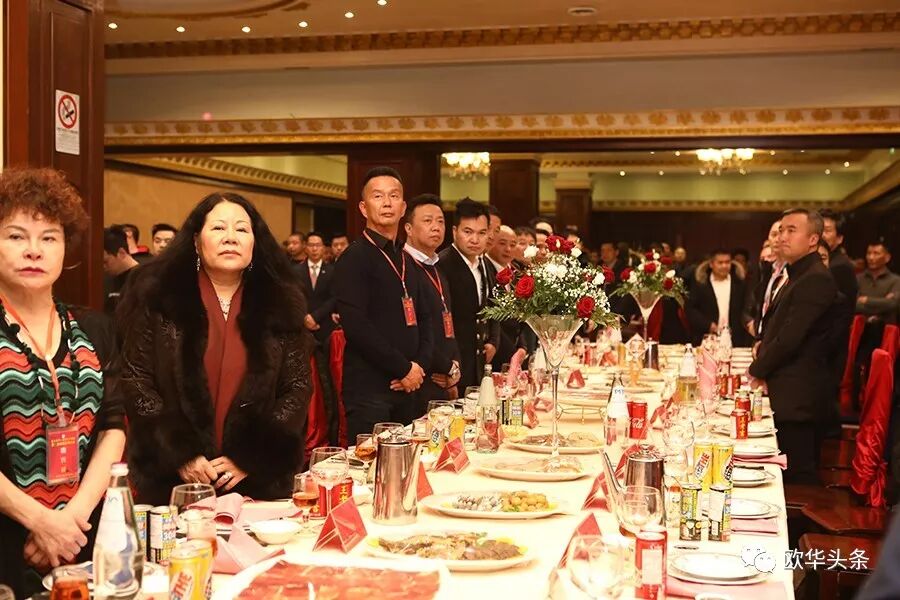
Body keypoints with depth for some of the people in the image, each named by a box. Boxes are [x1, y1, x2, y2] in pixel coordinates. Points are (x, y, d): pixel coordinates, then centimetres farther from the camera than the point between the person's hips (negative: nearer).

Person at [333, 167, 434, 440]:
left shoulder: (407, 262, 18)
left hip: (406, 387, 8)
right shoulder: (354, 258, -8)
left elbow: (423, 319, 19)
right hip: (368, 388, -8)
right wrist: (404, 368, -13)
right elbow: (356, 326, -17)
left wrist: (420, 366, 1)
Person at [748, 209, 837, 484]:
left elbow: (790, 338, -20)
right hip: (783, 393, 10)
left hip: (795, 396, -10)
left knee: (797, 474, -4)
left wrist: (756, 371, -8)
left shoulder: (816, 280, -17)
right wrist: (764, 344, 4)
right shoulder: (797, 276, 17)